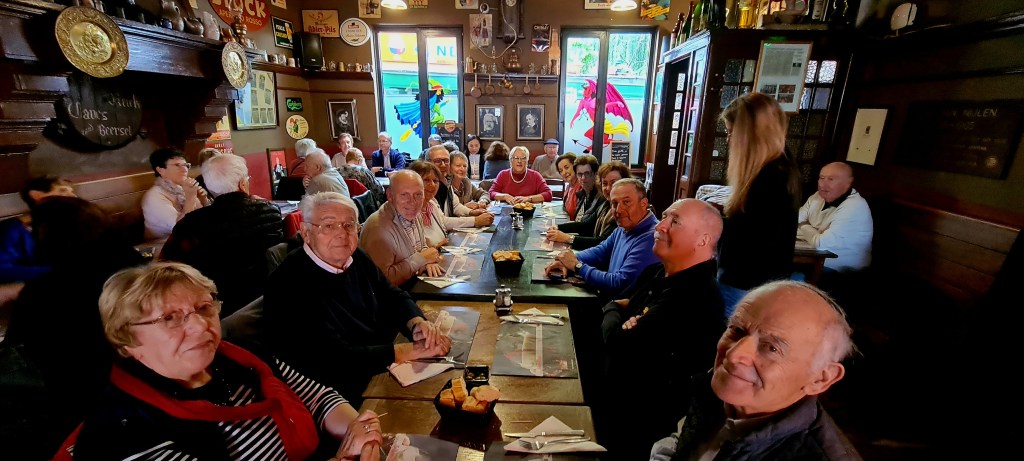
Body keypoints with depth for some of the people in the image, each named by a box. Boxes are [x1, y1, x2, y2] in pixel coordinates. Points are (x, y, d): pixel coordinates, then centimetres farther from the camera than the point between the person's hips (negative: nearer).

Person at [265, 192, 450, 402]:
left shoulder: (356, 258, 3)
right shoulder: (289, 284, -21)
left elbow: (394, 297, 10)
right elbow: (333, 360, -26)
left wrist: (418, 322, -13)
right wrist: (411, 350, -25)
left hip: (387, 368, 7)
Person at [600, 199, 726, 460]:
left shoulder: (695, 299, -31)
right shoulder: (656, 273, 2)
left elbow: (620, 347, -32)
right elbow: (613, 305, 10)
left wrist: (614, 320, -10)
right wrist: (619, 314, -14)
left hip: (644, 422, -8)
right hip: (618, 397, 8)